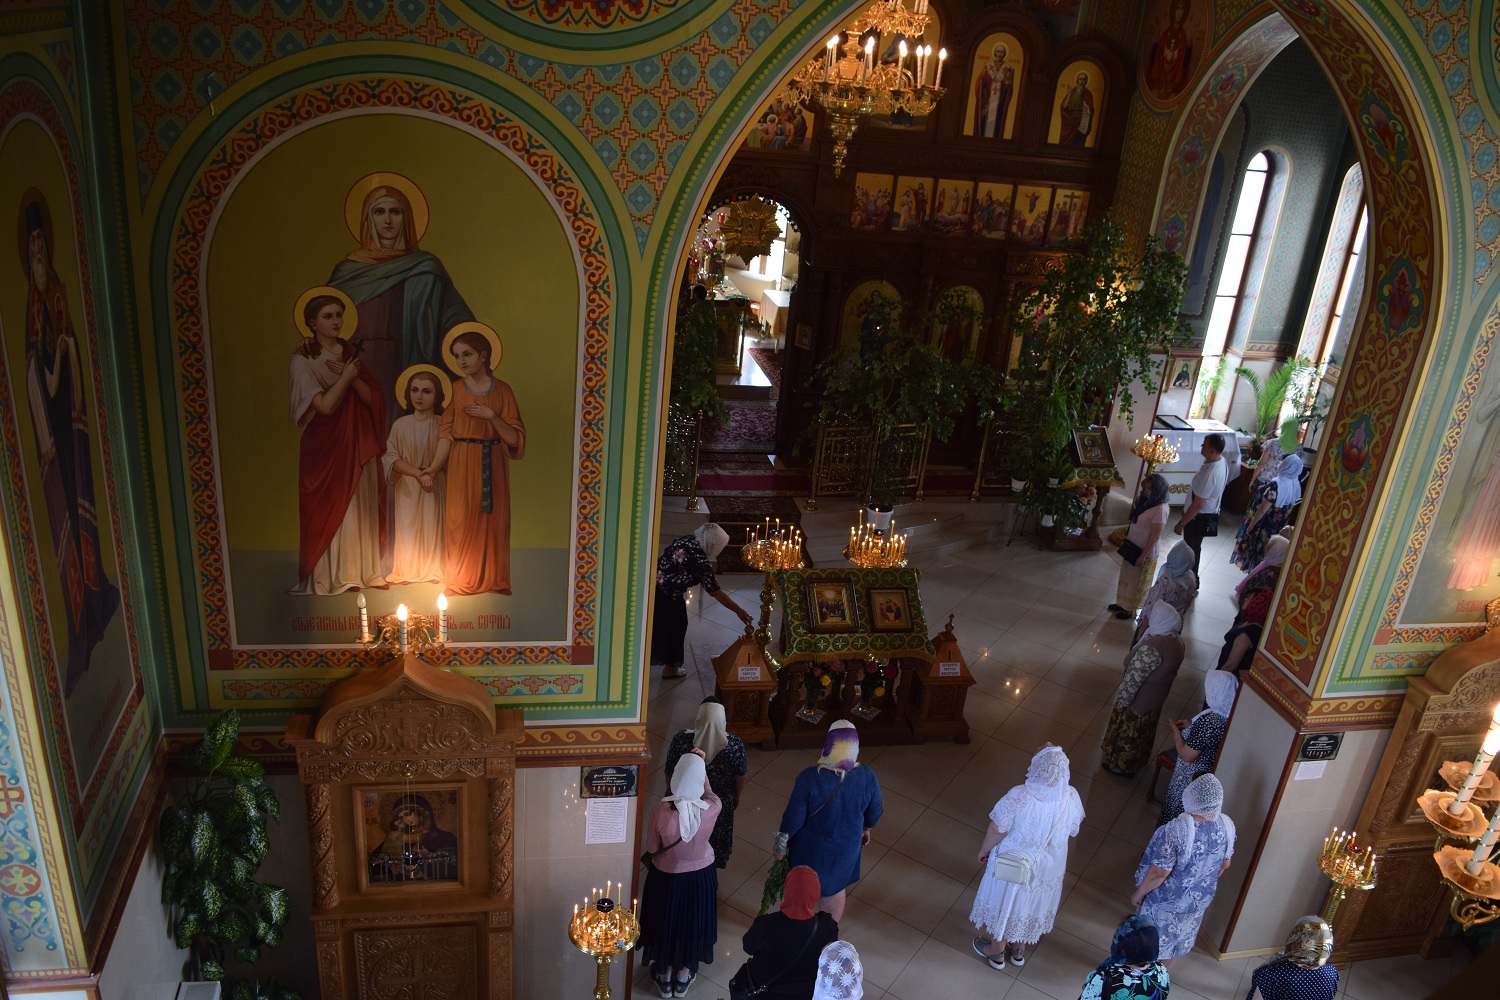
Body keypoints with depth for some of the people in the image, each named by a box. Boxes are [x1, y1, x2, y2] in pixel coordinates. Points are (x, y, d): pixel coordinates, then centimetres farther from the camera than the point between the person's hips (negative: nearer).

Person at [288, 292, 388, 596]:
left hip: (358, 446, 5)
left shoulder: (348, 354, 9)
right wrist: (346, 377, -10)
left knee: (361, 510, 7)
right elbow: (325, 405, -17)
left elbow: (372, 398, 1)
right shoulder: (303, 360, -7)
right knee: (330, 510, -2)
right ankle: (330, 576, 6)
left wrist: (351, 376, -13)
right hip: (327, 448, -5)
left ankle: (363, 571, 15)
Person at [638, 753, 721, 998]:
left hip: (667, 875, -1)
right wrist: (700, 766, 2)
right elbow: (708, 793, -1)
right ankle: (684, 974, 48)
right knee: (692, 920, 27)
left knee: (665, 920, 25)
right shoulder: (711, 808, -27)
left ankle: (664, 975, 47)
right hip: (700, 874, 1)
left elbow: (652, 848, -14)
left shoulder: (660, 811, -31)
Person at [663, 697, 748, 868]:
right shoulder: (734, 744, -28)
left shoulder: (681, 740, -28)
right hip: (721, 802, 1)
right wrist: (736, 796, 8)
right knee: (716, 835, 30)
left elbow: (669, 774, -14)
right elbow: (740, 777, -13)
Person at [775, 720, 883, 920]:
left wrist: (781, 845, -4)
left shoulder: (809, 778, -32)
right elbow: (874, 813, -5)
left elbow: (793, 817, -22)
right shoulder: (867, 777, -23)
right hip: (845, 847, 2)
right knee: (835, 889, 29)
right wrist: (866, 829, 17)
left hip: (810, 848, -2)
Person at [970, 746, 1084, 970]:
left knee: (1007, 902, 23)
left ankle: (996, 952, 45)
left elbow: (997, 830, -21)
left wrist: (984, 850, -1)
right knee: (1032, 904, 29)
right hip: (1049, 866, 3)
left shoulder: (1019, 797, -35)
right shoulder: (1071, 798, -23)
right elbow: (1073, 831, -3)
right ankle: (1019, 950, 51)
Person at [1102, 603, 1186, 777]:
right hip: (1156, 698, 8)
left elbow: (1133, 678, -32)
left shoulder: (1152, 647, -38)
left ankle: (1119, 765, 39)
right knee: (1143, 732, 29)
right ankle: (1136, 761, 51)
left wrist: (1122, 701, -19)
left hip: (1138, 701, -8)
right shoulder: (1176, 641, -10)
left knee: (1126, 733, 18)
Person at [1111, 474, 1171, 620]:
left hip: (1145, 551, -8)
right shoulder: (1145, 501, 1)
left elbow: (1155, 537, -23)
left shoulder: (1160, 509, -25)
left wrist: (1143, 556, -21)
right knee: (1126, 577, 21)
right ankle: (1123, 603, 38)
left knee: (1136, 581, 8)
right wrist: (1127, 531, 0)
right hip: (1132, 547, 8)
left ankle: (1131, 610, 24)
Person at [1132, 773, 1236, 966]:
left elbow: (1158, 873, -28)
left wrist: (1138, 894, -11)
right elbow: (1225, 864, -1)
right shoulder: (1227, 826, -19)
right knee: (1180, 938, 30)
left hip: (1166, 899, -5)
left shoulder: (1176, 831, -37)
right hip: (1199, 899, 5)